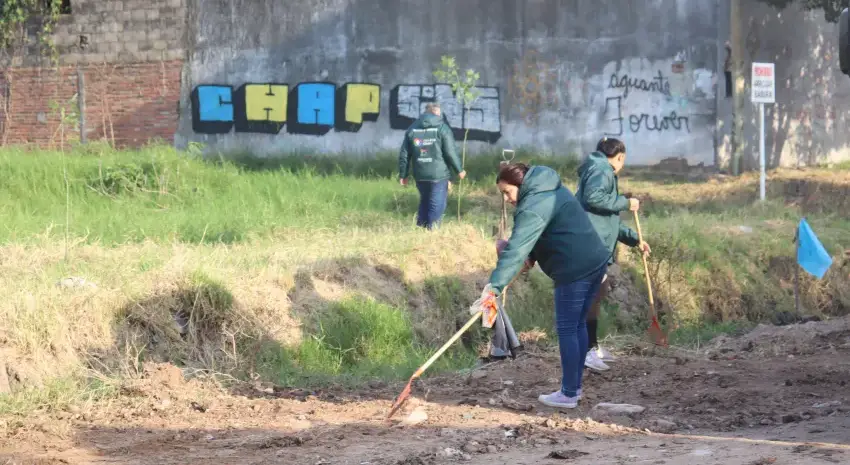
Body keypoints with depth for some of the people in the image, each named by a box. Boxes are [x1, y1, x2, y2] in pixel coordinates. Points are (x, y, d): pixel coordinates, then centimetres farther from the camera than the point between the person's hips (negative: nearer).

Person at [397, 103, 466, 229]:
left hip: (420, 176, 5)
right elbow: (451, 152, -8)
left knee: (425, 202, 21)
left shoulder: (412, 129, 9)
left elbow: (404, 155, 9)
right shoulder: (442, 128, -5)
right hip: (438, 174, -5)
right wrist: (459, 170, 4)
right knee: (437, 205, 1)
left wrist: (403, 175, 16)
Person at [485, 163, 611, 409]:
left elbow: (515, 250, -27)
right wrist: (532, 257, 9)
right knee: (578, 325, 18)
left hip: (575, 271, -10)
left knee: (567, 329, -2)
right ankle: (574, 386, 26)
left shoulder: (533, 207, -16)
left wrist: (495, 286, -32)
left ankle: (569, 395, 2)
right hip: (596, 261, 10)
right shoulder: (553, 190, 16)